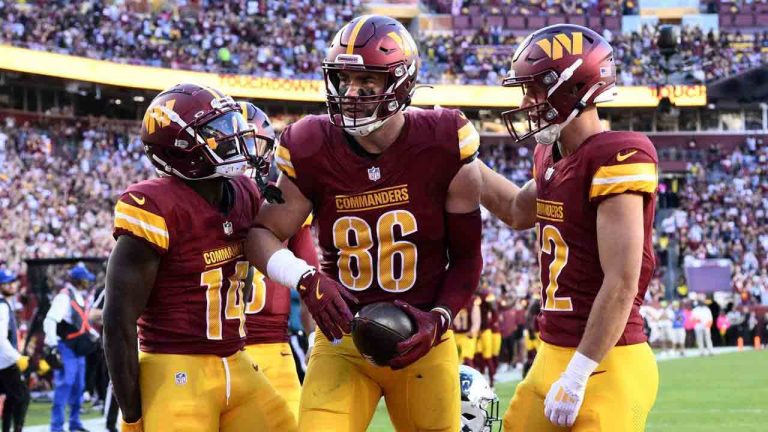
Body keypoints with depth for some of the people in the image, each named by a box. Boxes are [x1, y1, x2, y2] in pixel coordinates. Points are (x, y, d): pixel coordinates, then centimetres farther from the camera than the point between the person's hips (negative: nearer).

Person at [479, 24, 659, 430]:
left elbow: (621, 284, -21)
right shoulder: (551, 157, 10)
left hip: (606, 366, -9)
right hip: (553, 355, 9)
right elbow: (519, 212, 34)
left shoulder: (617, 160, -17)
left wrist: (577, 375, -22)